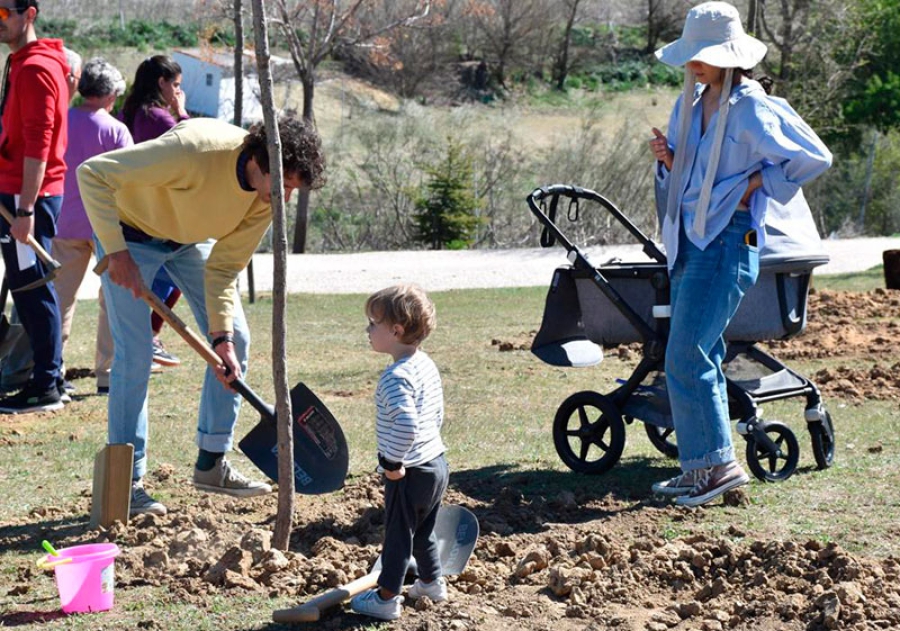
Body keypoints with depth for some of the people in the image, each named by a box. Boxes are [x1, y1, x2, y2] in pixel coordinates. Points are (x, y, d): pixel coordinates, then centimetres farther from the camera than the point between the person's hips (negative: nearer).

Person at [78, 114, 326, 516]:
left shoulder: (268, 195, -19)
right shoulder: (196, 150, -40)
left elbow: (224, 268, -12)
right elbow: (92, 173, -35)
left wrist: (221, 335, -23)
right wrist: (116, 252, -37)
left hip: (190, 238, 6)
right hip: (131, 232, -6)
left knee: (235, 339, 0)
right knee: (134, 355, -12)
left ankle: (212, 464, 12)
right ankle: (127, 482, -1)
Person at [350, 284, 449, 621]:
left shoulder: (395, 377, -24)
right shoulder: (427, 365, 5)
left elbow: (406, 426, -35)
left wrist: (392, 462, -23)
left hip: (409, 475, -9)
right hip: (436, 464, 9)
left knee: (398, 534, 4)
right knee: (423, 530, 25)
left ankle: (387, 598, 14)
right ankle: (432, 582, 39)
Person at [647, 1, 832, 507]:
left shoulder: (752, 109, -12)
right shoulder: (689, 105, 11)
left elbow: (815, 157, -11)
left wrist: (757, 186, -9)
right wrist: (667, 159, -2)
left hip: (727, 241, -8)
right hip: (689, 238, 8)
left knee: (686, 358, -11)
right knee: (701, 358, 10)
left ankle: (721, 463, -4)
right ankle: (701, 468, 16)